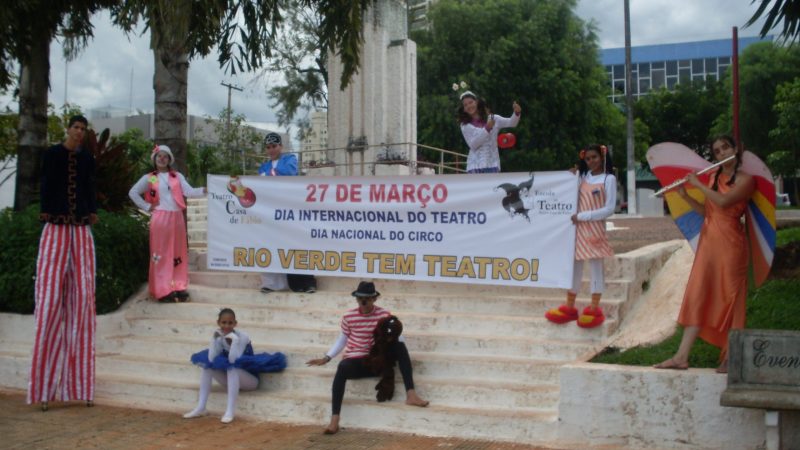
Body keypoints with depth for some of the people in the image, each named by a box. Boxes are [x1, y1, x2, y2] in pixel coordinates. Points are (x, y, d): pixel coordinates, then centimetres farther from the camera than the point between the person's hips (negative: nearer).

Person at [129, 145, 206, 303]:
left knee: (178, 253, 6)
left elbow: (189, 192, -2)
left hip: (176, 217, 3)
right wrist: (146, 207, -1)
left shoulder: (177, 176, 10)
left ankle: (178, 287, 13)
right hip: (160, 218, -3)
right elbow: (133, 193, 8)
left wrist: (204, 190, -20)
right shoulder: (149, 178, 6)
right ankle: (163, 290, -1)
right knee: (161, 253, -2)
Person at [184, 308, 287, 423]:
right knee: (207, 365, -11)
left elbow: (233, 361, -29)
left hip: (250, 380, -6)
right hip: (231, 379, 6)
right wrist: (215, 339, -24)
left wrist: (234, 341, -36)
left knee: (232, 368, -34)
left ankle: (230, 411, -35)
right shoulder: (218, 335, -6)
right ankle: (200, 408, -11)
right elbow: (212, 359, -18)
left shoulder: (242, 336, -20)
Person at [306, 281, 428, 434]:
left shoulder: (384, 315, 0)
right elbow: (342, 340, 13)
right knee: (342, 367, -38)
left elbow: (398, 338, -3)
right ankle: (334, 420, -41)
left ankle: (410, 394, -28)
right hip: (355, 361, -1)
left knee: (400, 345, -25)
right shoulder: (348, 316, 0)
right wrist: (326, 358, 6)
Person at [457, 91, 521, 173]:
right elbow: (473, 145, -6)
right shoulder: (465, 126, 6)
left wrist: (517, 113, -25)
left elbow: (511, 123, -3)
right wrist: (487, 129, -15)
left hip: (492, 164, 0)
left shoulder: (492, 119, 9)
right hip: (475, 165, 0)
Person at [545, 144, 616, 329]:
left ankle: (594, 309, 3)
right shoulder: (583, 177, 11)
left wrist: (582, 216, -15)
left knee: (596, 266, -1)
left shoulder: (609, 179, -5)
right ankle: (569, 308, 15)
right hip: (578, 228, 6)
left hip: (594, 229, -6)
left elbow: (609, 209, -12)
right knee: (574, 265, 8)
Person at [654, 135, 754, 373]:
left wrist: (698, 184, -10)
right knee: (697, 296, -1)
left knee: (730, 297, -2)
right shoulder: (714, 177, 16)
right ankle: (681, 357, -4)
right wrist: (685, 195, 4)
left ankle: (728, 358, 5)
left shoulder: (745, 179, -4)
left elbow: (723, 202, -20)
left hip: (730, 243, -6)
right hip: (708, 241, 6)